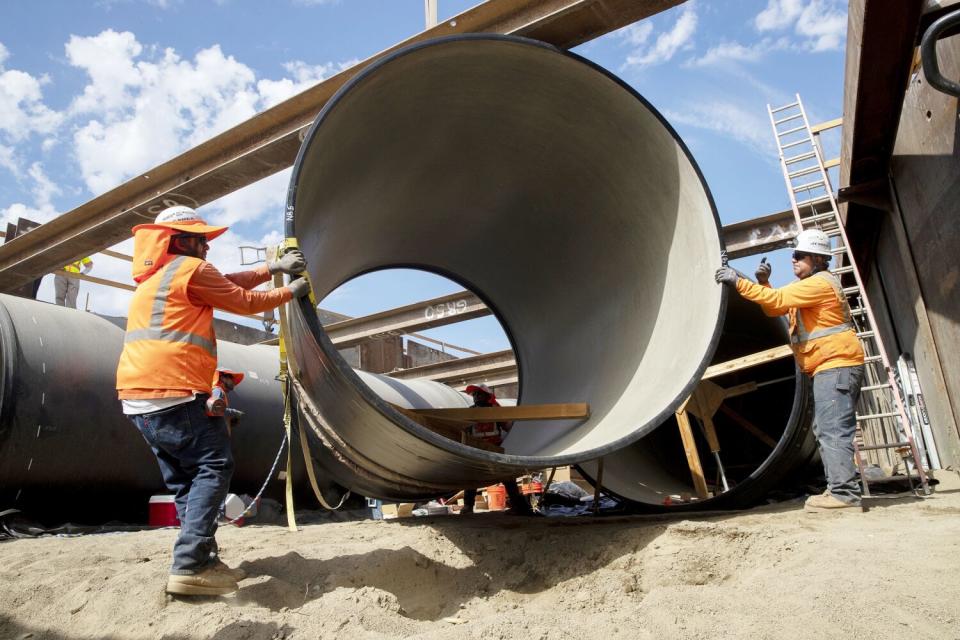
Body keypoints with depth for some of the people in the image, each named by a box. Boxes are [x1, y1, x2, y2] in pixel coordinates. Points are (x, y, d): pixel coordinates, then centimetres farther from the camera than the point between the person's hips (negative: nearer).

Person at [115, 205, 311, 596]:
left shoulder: (154, 275, 25)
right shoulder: (191, 268, -3)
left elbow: (228, 283, 25)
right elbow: (244, 302, 2)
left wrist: (274, 267, 21)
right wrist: (290, 293, 16)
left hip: (137, 394, 10)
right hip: (172, 391, -10)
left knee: (184, 479, 11)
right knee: (214, 467, -7)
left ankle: (204, 562, 11)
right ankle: (189, 567, -14)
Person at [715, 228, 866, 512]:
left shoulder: (821, 282, -13)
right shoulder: (806, 285, 20)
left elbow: (778, 299, -23)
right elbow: (775, 309, 18)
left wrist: (738, 282, -22)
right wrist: (764, 282, 3)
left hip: (837, 364, -11)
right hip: (828, 368, 11)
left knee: (833, 430, -13)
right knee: (826, 430, 11)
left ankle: (844, 492, -13)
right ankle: (839, 488, 16)